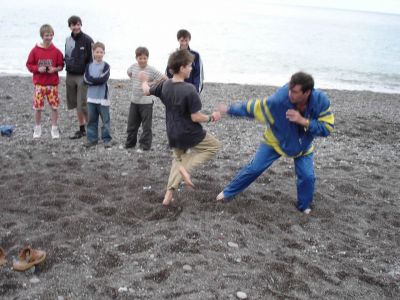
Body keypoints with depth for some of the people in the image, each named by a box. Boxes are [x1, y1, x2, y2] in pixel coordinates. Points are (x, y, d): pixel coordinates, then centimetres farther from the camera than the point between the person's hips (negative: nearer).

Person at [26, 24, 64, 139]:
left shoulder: (56, 51, -2)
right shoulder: (35, 50, -3)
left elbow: (61, 65, 5)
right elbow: (29, 65, 2)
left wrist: (55, 69, -14)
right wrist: (38, 69, -14)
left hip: (53, 83, 0)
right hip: (39, 83, 0)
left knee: (54, 106, 2)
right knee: (38, 107, 3)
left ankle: (54, 128, 14)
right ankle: (37, 128, 19)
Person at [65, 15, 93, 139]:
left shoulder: (87, 40, -7)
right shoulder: (68, 40, 10)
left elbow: (92, 59, -9)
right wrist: (67, 67, 8)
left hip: (82, 76, -6)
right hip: (70, 76, 6)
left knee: (83, 105, -9)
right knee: (76, 105, 11)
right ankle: (81, 129, 21)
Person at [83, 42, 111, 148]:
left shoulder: (106, 66, -2)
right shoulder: (89, 65, 8)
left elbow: (103, 79, -15)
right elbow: (85, 79, -3)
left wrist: (91, 80, -10)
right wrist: (97, 80, -15)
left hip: (102, 97, -3)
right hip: (91, 97, 3)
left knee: (105, 120, 1)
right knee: (91, 120, 9)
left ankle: (107, 139, 9)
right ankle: (92, 138, 18)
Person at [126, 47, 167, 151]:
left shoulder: (151, 70, -14)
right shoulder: (133, 67, 0)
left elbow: (164, 79, -13)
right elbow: (129, 72, 23)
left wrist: (152, 83, -13)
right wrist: (134, 81, 9)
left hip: (146, 102, -5)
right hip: (134, 100, 5)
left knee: (146, 126, 3)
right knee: (131, 124, 15)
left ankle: (145, 146, 11)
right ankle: (130, 143, 29)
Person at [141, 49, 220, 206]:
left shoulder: (165, 85, -4)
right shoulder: (190, 90, -24)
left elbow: (147, 91, 14)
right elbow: (196, 117, -23)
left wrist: (144, 81, 35)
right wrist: (211, 118, -5)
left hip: (172, 134, 6)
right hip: (190, 134, -6)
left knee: (178, 159, 29)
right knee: (214, 145, 16)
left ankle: (169, 193, 18)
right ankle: (185, 167, -2)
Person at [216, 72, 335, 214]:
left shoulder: (321, 101, -32)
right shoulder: (279, 100, -36)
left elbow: (327, 128, -29)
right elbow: (254, 107, -22)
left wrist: (303, 121, -42)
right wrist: (229, 109, -17)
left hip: (303, 146, 1)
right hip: (275, 141, -1)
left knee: (307, 176, -6)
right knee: (254, 168, 2)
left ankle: (305, 207, 23)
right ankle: (228, 192, 23)